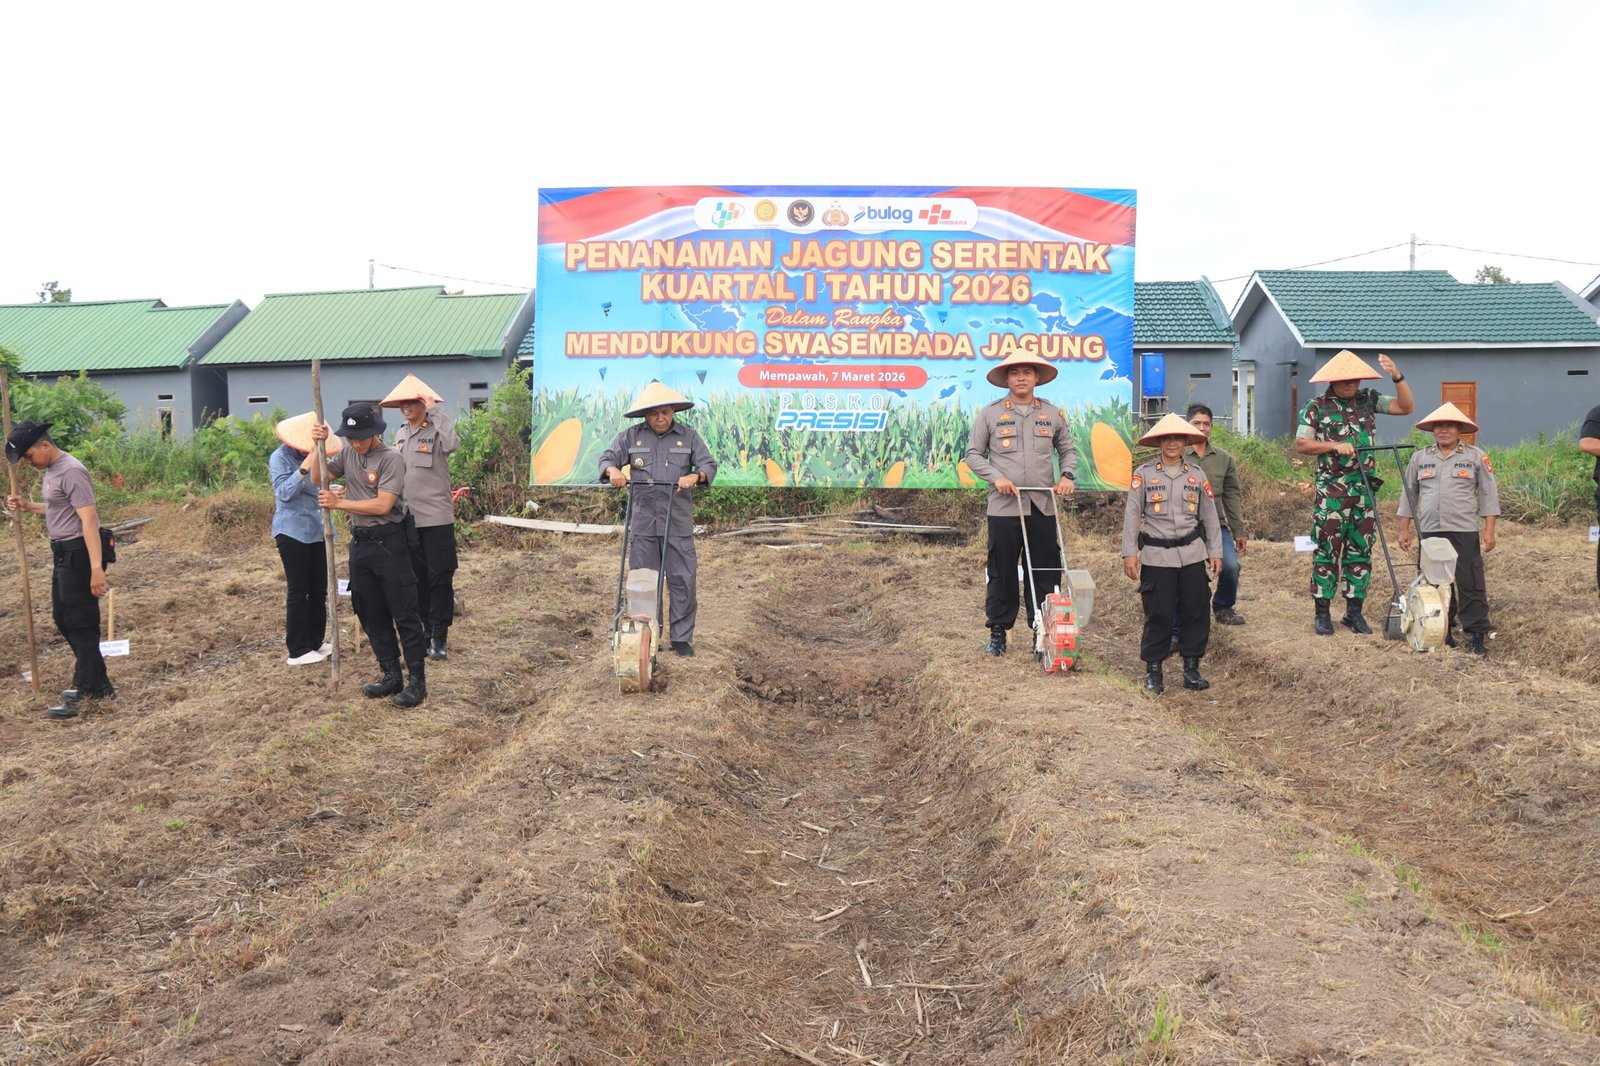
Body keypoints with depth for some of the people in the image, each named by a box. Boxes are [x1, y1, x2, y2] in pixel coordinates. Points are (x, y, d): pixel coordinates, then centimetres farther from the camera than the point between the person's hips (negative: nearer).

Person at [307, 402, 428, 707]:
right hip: (360, 543, 7)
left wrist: (338, 503, -13)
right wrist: (319, 445, 0)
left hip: (388, 542, -7)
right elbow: (318, 479, 14)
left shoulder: (391, 459, -14)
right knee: (371, 614, 12)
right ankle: (391, 676, 23)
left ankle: (417, 681, 3)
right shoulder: (347, 453, 6)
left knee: (404, 614, -3)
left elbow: (382, 505, -20)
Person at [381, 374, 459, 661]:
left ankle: (440, 637, 5)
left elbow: (452, 443, -33)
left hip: (436, 518, -7)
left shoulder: (436, 431, -8)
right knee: (417, 578, 12)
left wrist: (436, 408, -26)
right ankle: (426, 631, 22)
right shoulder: (400, 434, 13)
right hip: (407, 517, 7)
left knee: (440, 578, -2)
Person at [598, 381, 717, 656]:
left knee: (683, 579, 0)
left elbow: (709, 465, 2)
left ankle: (682, 638, 9)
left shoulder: (688, 436, 6)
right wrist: (613, 470, -18)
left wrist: (695, 476, -20)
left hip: (678, 522, 0)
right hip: (643, 521, 1)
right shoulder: (631, 436, 7)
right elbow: (607, 457, 6)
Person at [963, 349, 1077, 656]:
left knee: (1046, 571, 5)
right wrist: (996, 477, -11)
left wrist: (1068, 474, -2)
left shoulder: (1052, 413, 9)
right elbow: (973, 454, 4)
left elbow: (1068, 450, 17)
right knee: (1001, 571, 4)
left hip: (1043, 505, 2)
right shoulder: (990, 413, 2)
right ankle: (998, 630, 15)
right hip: (1004, 506, -2)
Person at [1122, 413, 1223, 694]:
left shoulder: (1197, 475, 8)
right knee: (1158, 615, -1)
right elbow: (1131, 514, -2)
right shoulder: (1144, 474, -1)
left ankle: (1191, 668, 18)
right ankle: (1153, 670, 12)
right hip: (1156, 557, -3)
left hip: (1192, 555, 3)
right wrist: (1129, 552, -7)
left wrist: (1215, 552, 10)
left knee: (1196, 612, 5)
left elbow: (1209, 515, 12)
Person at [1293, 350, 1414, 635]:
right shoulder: (1317, 408, -1)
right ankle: (1322, 614, 4)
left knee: (1361, 552, 7)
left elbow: (1405, 407, 5)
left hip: (1364, 489, 4)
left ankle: (1354, 612, 15)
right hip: (1330, 491, -4)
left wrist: (1397, 377, -8)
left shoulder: (1368, 400, 10)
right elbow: (1301, 444, -5)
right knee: (1327, 551, -2)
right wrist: (1334, 445, -16)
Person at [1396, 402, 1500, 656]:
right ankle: (1443, 632, 18)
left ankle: (1476, 635, 1)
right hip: (1430, 531, 3)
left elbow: (1488, 494, 4)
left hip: (1464, 532, -3)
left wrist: (1489, 531, -1)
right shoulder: (1419, 458, 10)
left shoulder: (1476, 457, 4)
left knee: (1470, 585, -5)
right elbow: (1409, 494, 15)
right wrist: (1404, 529, 11)